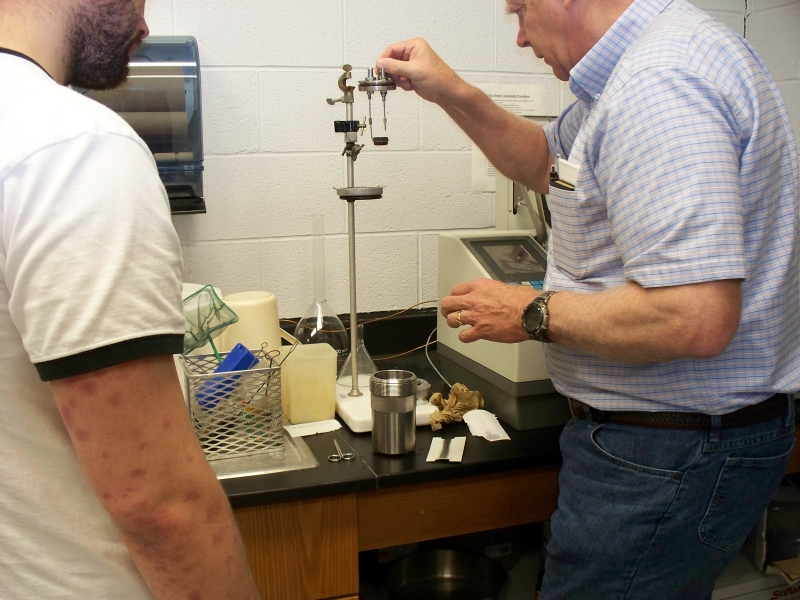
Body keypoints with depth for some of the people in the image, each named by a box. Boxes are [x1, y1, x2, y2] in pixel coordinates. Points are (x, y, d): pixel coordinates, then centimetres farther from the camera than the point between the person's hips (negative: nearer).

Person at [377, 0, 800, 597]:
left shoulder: (659, 84, -26)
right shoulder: (644, 63, 9)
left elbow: (696, 319, -33)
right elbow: (547, 161, 23)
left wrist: (534, 314, -19)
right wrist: (452, 93, 10)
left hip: (669, 457, -10)